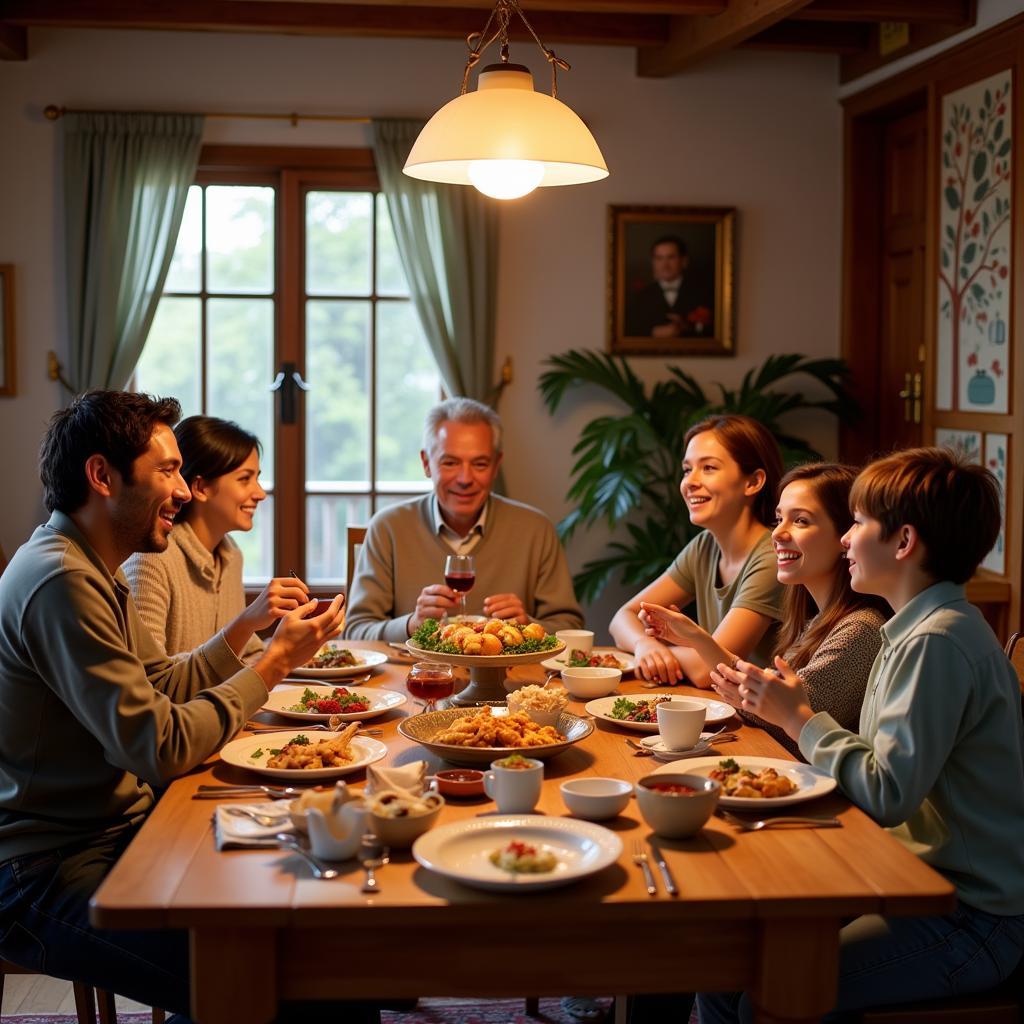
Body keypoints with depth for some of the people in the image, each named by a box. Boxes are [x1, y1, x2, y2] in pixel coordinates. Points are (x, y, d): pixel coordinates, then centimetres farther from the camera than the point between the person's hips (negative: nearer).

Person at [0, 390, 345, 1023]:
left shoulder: (94, 570, 13)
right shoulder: (61, 582, -21)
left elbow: (163, 688, 17)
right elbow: (162, 748, -24)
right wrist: (275, 663, -14)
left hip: (119, 827, 10)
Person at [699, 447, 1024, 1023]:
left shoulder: (938, 641, -21)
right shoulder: (926, 627, 11)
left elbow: (888, 794, -24)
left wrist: (800, 718, -13)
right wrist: (793, 709, 6)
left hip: (972, 920, -9)